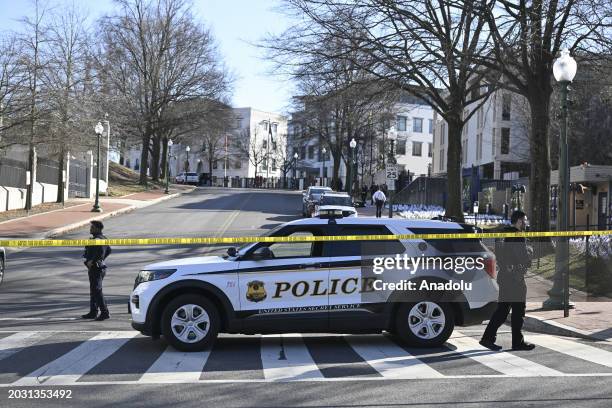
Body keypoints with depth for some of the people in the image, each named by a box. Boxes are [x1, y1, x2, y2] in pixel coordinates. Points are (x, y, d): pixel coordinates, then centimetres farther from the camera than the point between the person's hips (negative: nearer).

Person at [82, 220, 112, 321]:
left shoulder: (96, 239, -18)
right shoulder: (103, 238, 13)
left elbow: (100, 251, -33)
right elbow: (108, 250, 25)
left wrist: (92, 261, -24)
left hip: (95, 268, -10)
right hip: (101, 267, 10)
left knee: (97, 291, -9)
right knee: (93, 291, 17)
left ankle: (105, 313, -10)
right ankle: (93, 312, 24)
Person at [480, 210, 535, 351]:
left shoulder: (504, 234, 13)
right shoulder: (518, 237, -15)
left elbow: (497, 253, 21)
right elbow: (524, 258, -18)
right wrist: (529, 250, 2)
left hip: (504, 277, 9)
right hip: (515, 279, -9)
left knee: (502, 310, 11)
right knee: (518, 312, 1)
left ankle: (488, 338, 8)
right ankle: (518, 342, 9)